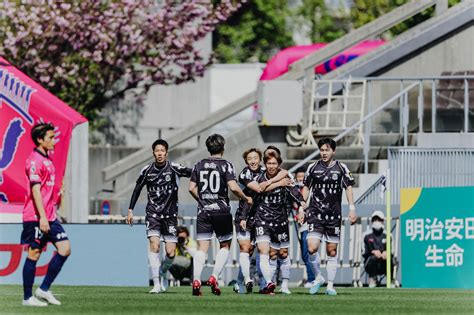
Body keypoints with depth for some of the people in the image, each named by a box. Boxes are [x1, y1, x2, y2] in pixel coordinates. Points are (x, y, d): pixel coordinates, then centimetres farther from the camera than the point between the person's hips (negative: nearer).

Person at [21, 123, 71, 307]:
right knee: (34, 254, -3)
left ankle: (44, 289, 8)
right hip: (35, 217, -9)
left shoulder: (47, 159, 16)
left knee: (65, 248, 2)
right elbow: (35, 190, -20)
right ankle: (28, 297, 6)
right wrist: (42, 217, -24)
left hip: (49, 217, 9)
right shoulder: (34, 160, -13)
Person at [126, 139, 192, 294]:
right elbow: (137, 189, 14)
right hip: (153, 214, 0)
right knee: (154, 245, -19)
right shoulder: (147, 170, 1)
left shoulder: (174, 168, -5)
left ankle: (163, 272, 30)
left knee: (171, 253, -3)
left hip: (170, 215, 0)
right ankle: (157, 284, -16)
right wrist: (130, 210, 13)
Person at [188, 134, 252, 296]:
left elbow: (192, 188, 4)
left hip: (203, 211, 3)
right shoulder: (226, 165, -5)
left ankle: (196, 281, -14)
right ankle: (214, 277, -1)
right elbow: (233, 187, -15)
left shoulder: (199, 165, 7)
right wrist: (246, 198, 1)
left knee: (202, 248, 0)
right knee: (225, 245, 13)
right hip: (221, 210, -3)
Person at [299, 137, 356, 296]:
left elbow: (348, 188, 6)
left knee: (332, 251, 3)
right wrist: (301, 208, 8)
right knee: (311, 248, -14)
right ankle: (318, 277, 7)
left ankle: (330, 285, 10)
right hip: (315, 214, 0)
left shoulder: (341, 168, 3)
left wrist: (352, 208, -3)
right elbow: (306, 188, 12)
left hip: (334, 215, 0)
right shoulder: (313, 168, 5)